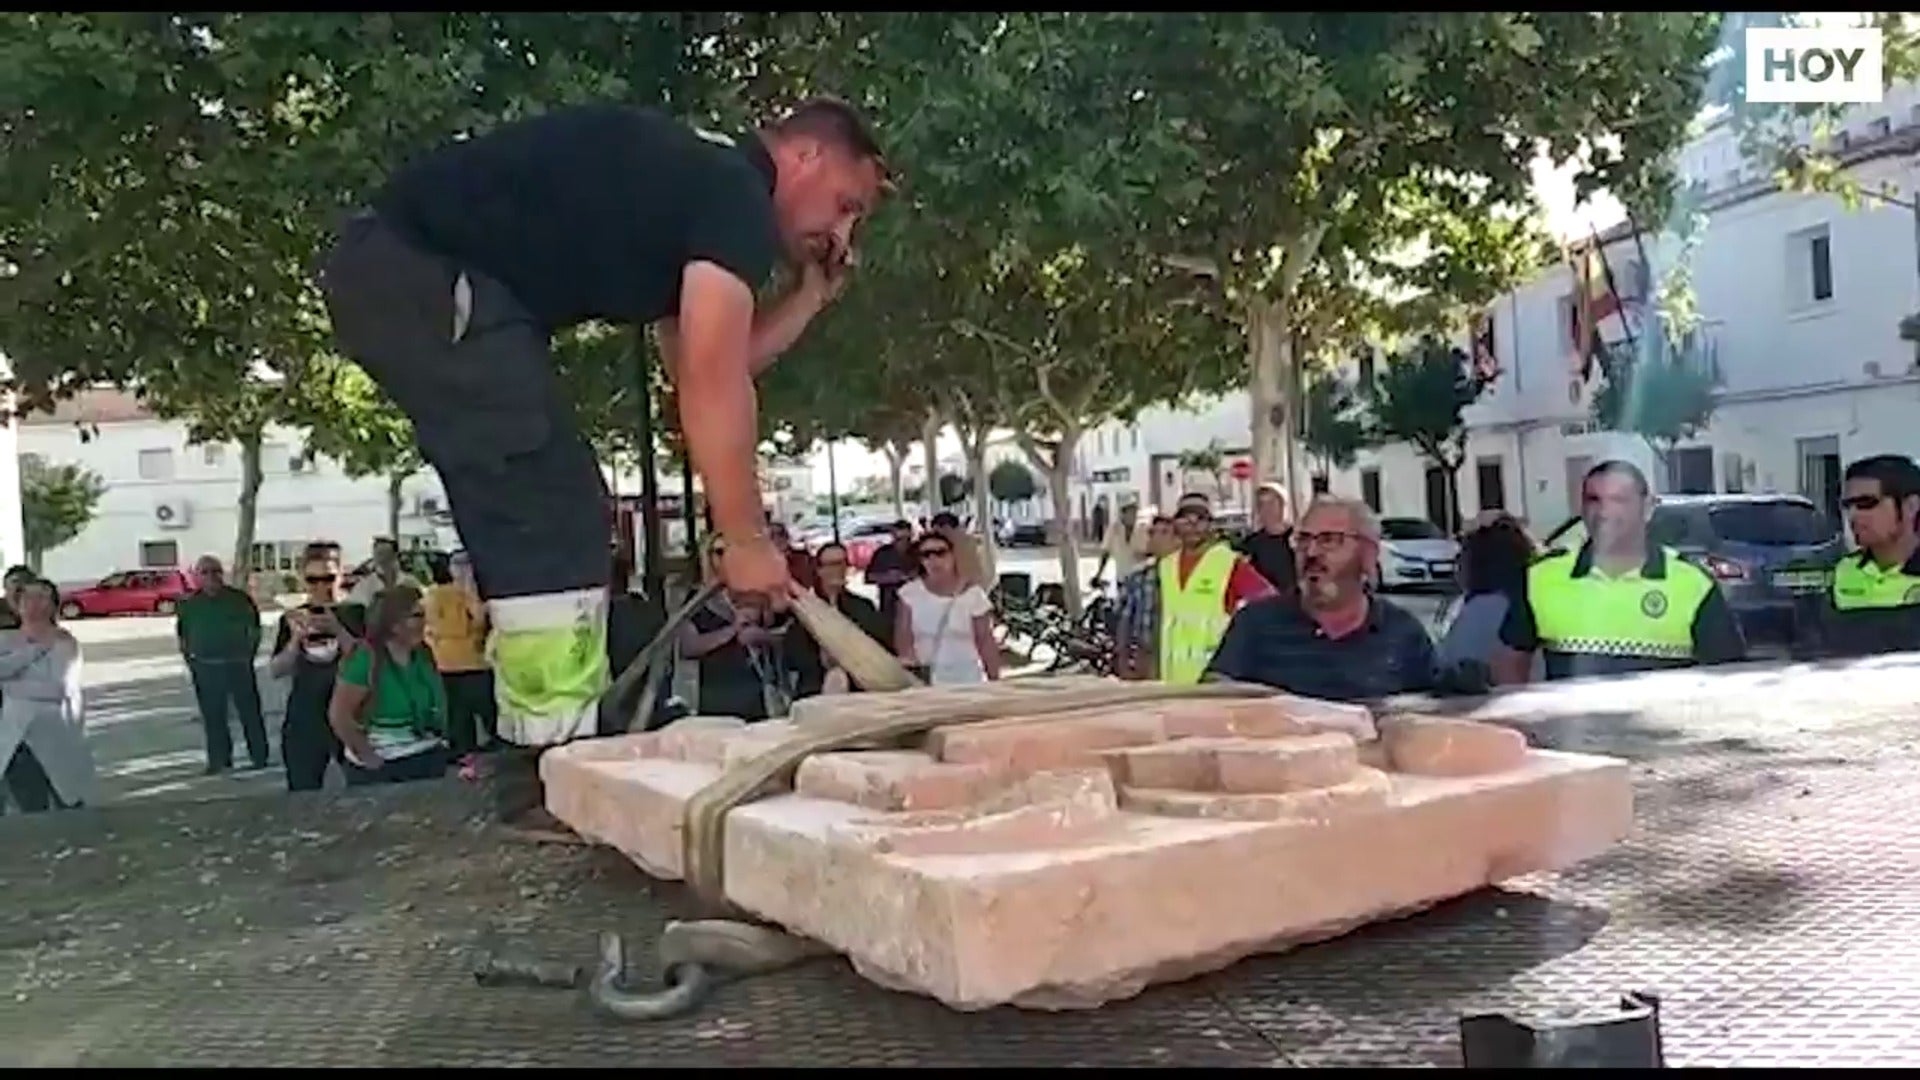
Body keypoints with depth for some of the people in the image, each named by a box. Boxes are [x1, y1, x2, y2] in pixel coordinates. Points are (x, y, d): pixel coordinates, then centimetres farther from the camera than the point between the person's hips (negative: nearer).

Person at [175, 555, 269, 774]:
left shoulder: (239, 598, 0)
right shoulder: (188, 604, 4)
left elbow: (254, 628, 7)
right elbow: (183, 635, 13)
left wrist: (249, 654, 2)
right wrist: (190, 660, 6)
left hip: (238, 665, -1)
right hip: (205, 668, 1)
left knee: (250, 712, 1)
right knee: (213, 717, 6)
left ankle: (260, 757, 8)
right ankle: (219, 760, 14)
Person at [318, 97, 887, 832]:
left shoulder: (690, 192, 20)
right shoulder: (734, 194, -9)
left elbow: (699, 370, 19)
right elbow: (712, 385, -17)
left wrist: (812, 296, 18)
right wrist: (747, 540, -12)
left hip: (390, 275, 11)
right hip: (422, 272, -11)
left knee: (534, 521, 11)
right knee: (556, 517, -10)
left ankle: (541, 755, 16)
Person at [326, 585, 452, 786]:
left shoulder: (424, 655, 3)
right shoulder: (366, 660, -15)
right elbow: (338, 714, -17)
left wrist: (441, 739, 6)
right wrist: (367, 756, -13)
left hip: (430, 760, 6)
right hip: (382, 768, -6)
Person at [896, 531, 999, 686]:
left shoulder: (973, 594, -3)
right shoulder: (911, 592, 1)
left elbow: (986, 643, 1)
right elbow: (902, 635, 3)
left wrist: (995, 681, -1)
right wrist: (908, 657, -17)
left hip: (965, 682, -1)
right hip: (923, 681, 1)